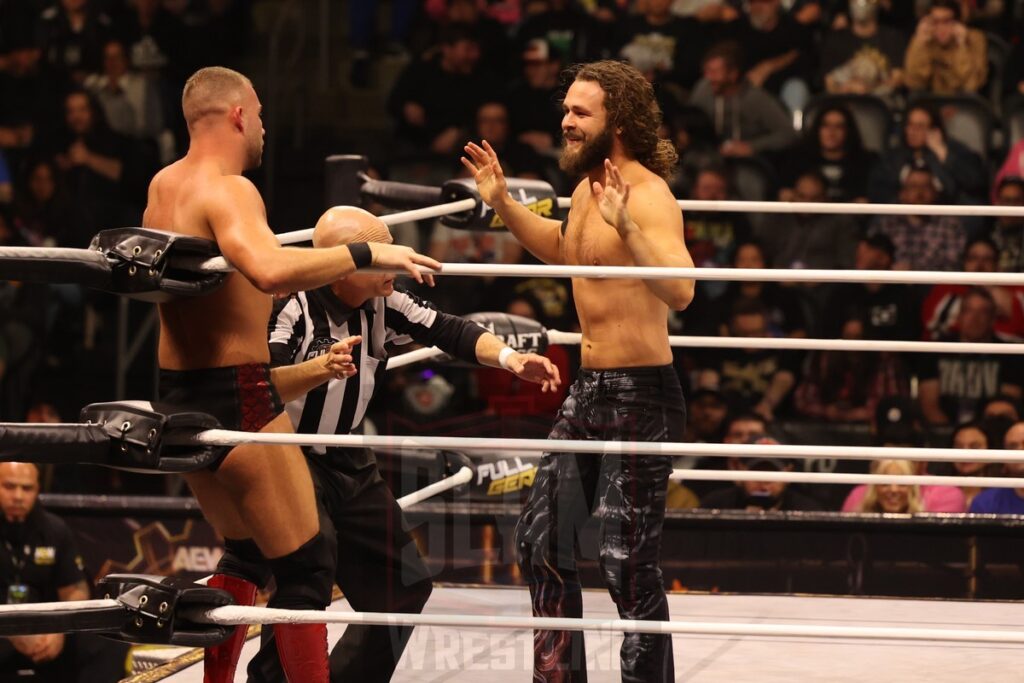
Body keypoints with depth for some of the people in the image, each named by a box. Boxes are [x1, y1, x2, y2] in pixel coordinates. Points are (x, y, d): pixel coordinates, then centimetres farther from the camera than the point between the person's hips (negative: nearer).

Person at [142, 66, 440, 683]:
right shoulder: (227, 191, -19)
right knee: (307, 567, -5)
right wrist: (365, 254, -33)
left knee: (245, 552, 26)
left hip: (181, 397, 10)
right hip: (238, 399, -10)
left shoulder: (163, 187, 9)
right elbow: (271, 270, -39)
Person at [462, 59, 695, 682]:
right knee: (541, 541, 16)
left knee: (628, 562, -8)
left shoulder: (647, 193, -18)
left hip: (640, 396, -10)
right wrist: (504, 203, 22)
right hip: (589, 391, 10)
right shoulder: (588, 186, 10)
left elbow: (680, 291, -34)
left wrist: (626, 226, -44)